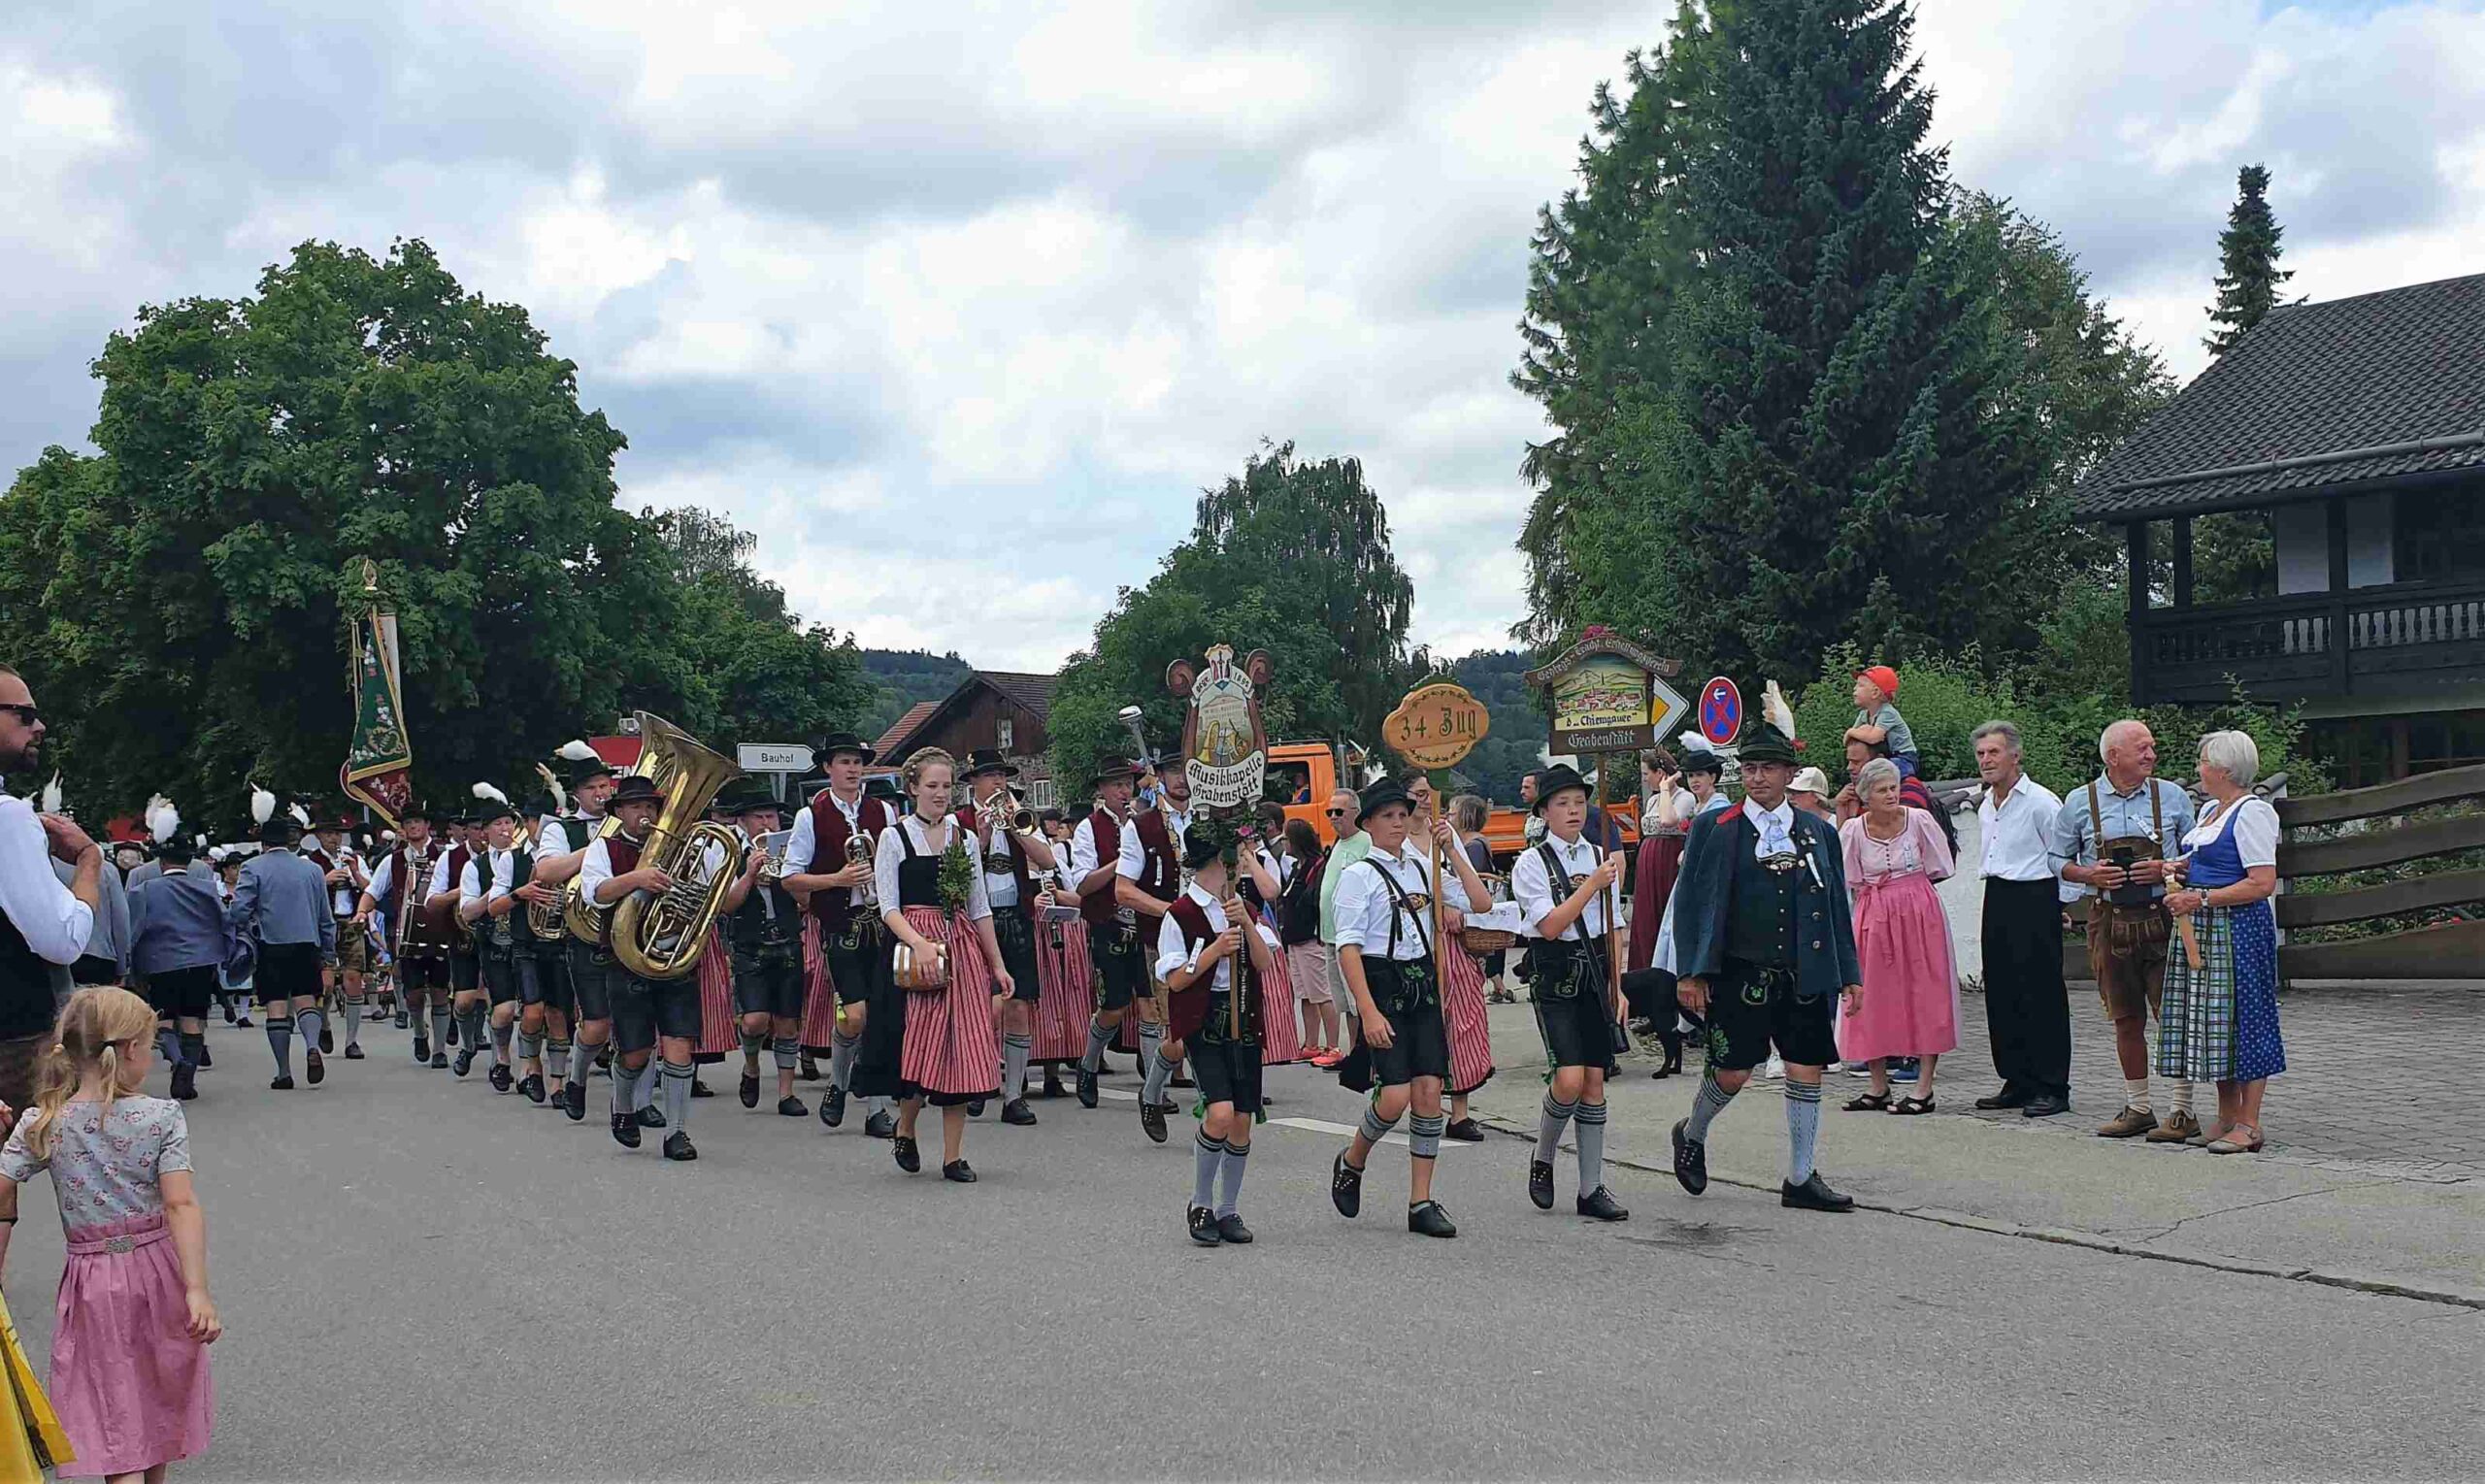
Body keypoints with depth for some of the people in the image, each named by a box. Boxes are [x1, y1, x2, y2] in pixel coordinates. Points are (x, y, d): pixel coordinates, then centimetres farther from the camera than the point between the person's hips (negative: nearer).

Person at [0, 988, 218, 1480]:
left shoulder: (42, 1125, -7)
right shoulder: (162, 1117, -11)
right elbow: (181, 1205, -18)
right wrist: (197, 1289, -20)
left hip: (94, 1284, 0)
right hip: (158, 1272, 0)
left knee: (116, 1414, 5)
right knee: (158, 1397, 22)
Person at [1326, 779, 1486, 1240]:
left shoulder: (1422, 868, 12)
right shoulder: (1360, 875, -4)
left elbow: (1480, 904, 7)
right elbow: (1348, 947, -10)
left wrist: (1452, 851, 1)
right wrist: (1369, 1011, -17)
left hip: (1424, 986, 5)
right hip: (1382, 985, -5)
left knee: (1430, 1093, -1)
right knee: (1395, 1097, -12)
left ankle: (1421, 1203, 7)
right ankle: (1351, 1161, 18)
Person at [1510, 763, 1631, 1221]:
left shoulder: (1601, 857, 10)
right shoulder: (1531, 863, -4)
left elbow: (1611, 928, 14)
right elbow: (1550, 925, -13)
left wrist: (1616, 986, 9)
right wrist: (1593, 884, -14)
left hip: (1596, 974, 5)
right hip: (1556, 975, -5)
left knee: (1595, 1081, 4)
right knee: (1570, 1079, -16)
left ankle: (1591, 1189, 11)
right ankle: (1542, 1159, 11)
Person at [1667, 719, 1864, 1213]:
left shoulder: (1818, 833, 9)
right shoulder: (1715, 829, 0)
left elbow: (1836, 908, 13)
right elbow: (1690, 900, 0)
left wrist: (1849, 975, 9)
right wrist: (1691, 972, -6)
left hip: (1804, 976, 3)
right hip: (1740, 974, -3)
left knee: (1807, 1071, 3)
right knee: (1732, 1073, -1)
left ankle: (1800, 1179, 14)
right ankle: (1692, 1136, 29)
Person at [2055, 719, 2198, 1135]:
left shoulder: (2172, 797, 4)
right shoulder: (2079, 802, 4)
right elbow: (2059, 862, 11)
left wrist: (2165, 870, -8)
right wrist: (2089, 875, -8)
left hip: (2162, 917, -1)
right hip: (2109, 922, 1)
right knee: (2127, 1020, 8)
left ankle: (2183, 1109, 5)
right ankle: (2137, 1108, 18)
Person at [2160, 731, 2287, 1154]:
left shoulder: (2251, 812, -12)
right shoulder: (2212, 811, 17)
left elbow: (2262, 883, -19)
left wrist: (2201, 898, -19)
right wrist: (2181, 869, 9)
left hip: (2238, 929, -9)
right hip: (2203, 930, 9)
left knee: (2241, 1017, -5)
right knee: (2213, 1022, 10)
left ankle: (2249, 1124, -1)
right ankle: (2227, 1117, 17)